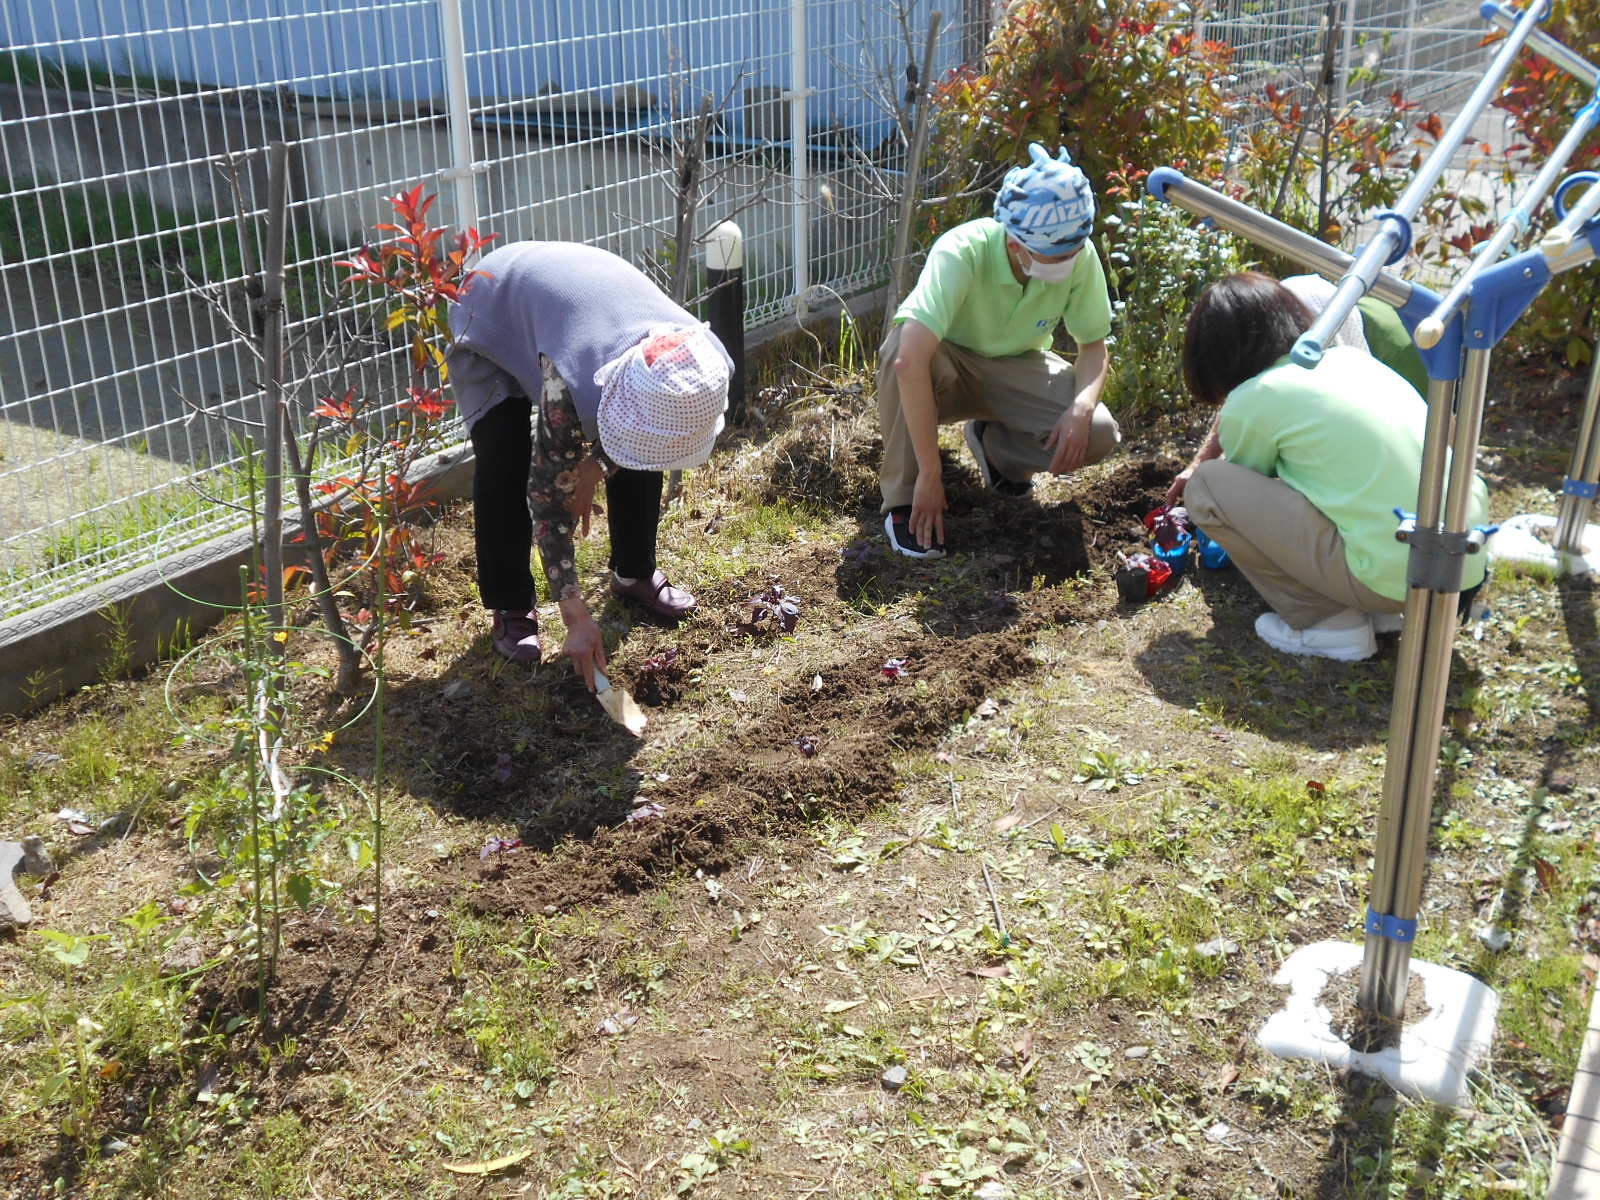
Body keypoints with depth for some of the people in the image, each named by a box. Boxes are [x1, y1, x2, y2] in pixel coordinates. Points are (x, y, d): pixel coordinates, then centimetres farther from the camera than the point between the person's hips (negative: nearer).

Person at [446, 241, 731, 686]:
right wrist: (576, 618, -33)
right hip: (494, 319, -4)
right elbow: (548, 493, -35)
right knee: (505, 463, -19)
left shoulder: (698, 358, -31)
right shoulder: (571, 381, -45)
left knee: (639, 452, -4)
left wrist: (593, 463, -15)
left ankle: (634, 573, 18)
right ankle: (511, 605, -1)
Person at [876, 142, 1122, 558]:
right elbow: (911, 360, -45)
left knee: (1098, 434, -23)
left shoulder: (1081, 256, -22)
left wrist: (1083, 404, -31)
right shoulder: (962, 252, -35)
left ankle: (993, 442, 8)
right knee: (899, 349, -39)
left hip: (1016, 368, 3)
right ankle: (903, 500, -20)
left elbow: (1094, 346, -7)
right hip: (948, 365, -3)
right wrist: (930, 475, -45)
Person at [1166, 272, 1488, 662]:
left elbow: (1245, 493, 16)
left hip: (1391, 577, -8)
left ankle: (1326, 622, 4)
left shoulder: (1251, 401, -5)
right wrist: (1203, 460, 43)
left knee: (1208, 486, 0)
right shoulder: (1350, 357, 15)